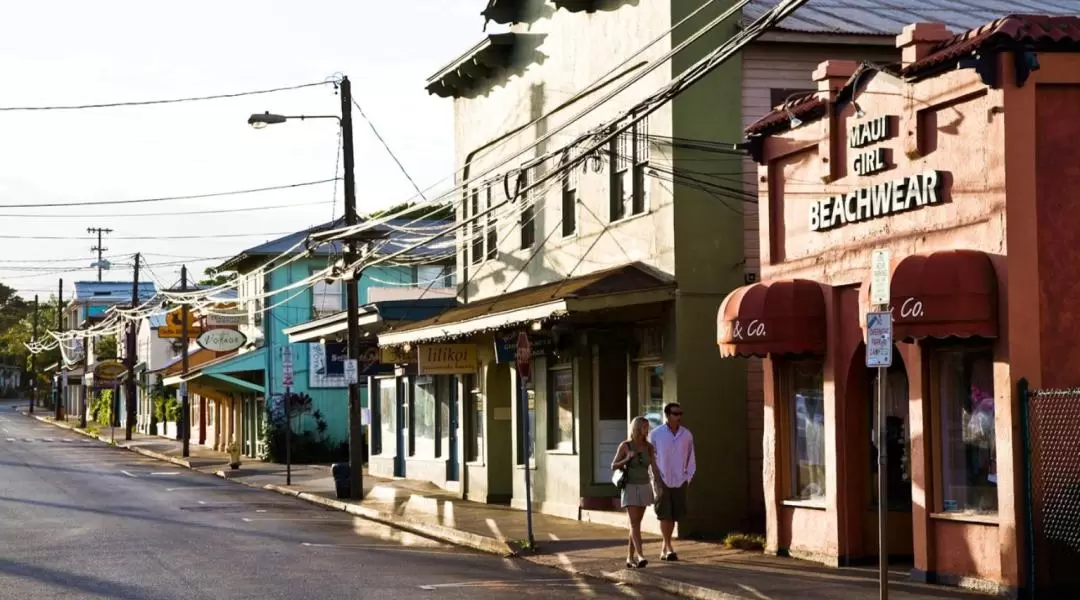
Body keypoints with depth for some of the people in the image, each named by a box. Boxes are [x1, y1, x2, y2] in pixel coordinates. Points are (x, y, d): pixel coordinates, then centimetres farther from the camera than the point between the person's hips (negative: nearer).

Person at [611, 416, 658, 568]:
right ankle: (640, 556, -26)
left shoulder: (649, 447, 3)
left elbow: (654, 469, 2)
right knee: (634, 523, -15)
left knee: (636, 523, 8)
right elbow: (613, 467, -3)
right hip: (630, 488, -4)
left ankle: (630, 557, 17)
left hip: (644, 488, 4)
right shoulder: (625, 445, -7)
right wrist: (627, 459, -20)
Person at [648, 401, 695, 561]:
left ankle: (664, 550, 18)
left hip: (679, 482, 3)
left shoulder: (686, 435, 4)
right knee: (665, 515, -8)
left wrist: (688, 477, 6)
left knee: (674, 515, 6)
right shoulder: (656, 434, -4)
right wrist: (655, 477, 0)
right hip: (663, 481, -3)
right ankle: (668, 548, -6)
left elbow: (690, 458, 12)